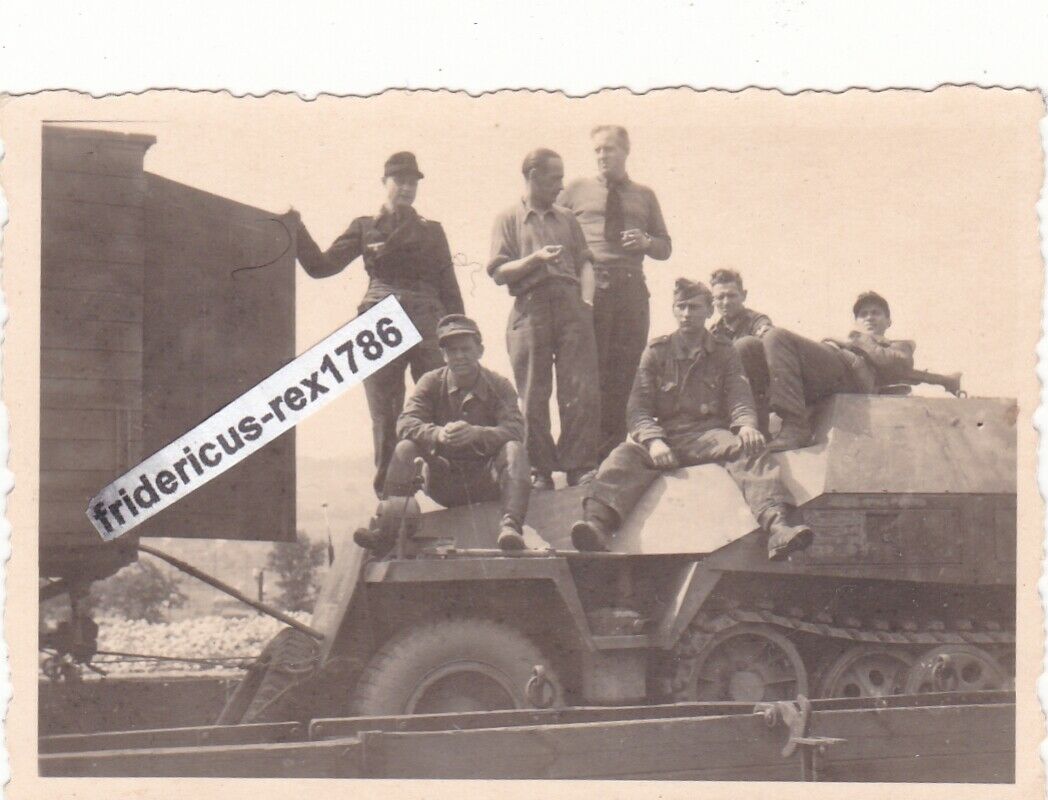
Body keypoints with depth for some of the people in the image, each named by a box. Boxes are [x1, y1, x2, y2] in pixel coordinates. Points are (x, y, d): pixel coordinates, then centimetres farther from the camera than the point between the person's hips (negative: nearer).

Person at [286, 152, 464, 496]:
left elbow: (449, 287, 14)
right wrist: (296, 229, -5)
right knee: (384, 416, 1)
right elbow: (321, 265, 7)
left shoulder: (431, 231, 16)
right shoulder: (365, 227, 14)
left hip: (428, 326, 1)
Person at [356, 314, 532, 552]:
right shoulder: (432, 383, 1)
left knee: (514, 449, -28)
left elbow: (515, 430, -19)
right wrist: (438, 434, -36)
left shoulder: (499, 385, -3)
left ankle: (511, 525, -47)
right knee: (404, 448, -21)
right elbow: (405, 423, -14)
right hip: (443, 483, 1)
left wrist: (474, 434, -39)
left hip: (486, 481, -1)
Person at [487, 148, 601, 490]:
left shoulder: (566, 218, 22)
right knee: (533, 397, -2)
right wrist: (535, 259, -12)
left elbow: (585, 262, 17)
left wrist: (587, 300, 1)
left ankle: (579, 465, -4)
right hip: (531, 309, -3)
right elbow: (499, 273, 1)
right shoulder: (508, 219, 10)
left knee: (583, 391, -7)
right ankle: (540, 470, 4)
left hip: (571, 307, 3)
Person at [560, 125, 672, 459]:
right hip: (589, 286, -3)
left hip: (631, 288, 3)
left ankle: (615, 444, 6)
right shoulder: (576, 190, 13)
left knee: (625, 370, 1)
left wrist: (646, 242, 0)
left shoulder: (645, 196, 21)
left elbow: (665, 247, 22)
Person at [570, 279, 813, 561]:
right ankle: (598, 525, -56)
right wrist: (654, 440, -18)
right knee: (626, 454, -31)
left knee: (748, 449, -32)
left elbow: (739, 399, 5)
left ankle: (777, 527, -54)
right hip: (665, 434, 0)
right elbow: (639, 406, 4)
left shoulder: (724, 353, 17)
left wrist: (746, 425, -21)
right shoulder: (656, 352, 15)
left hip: (709, 433, 0)